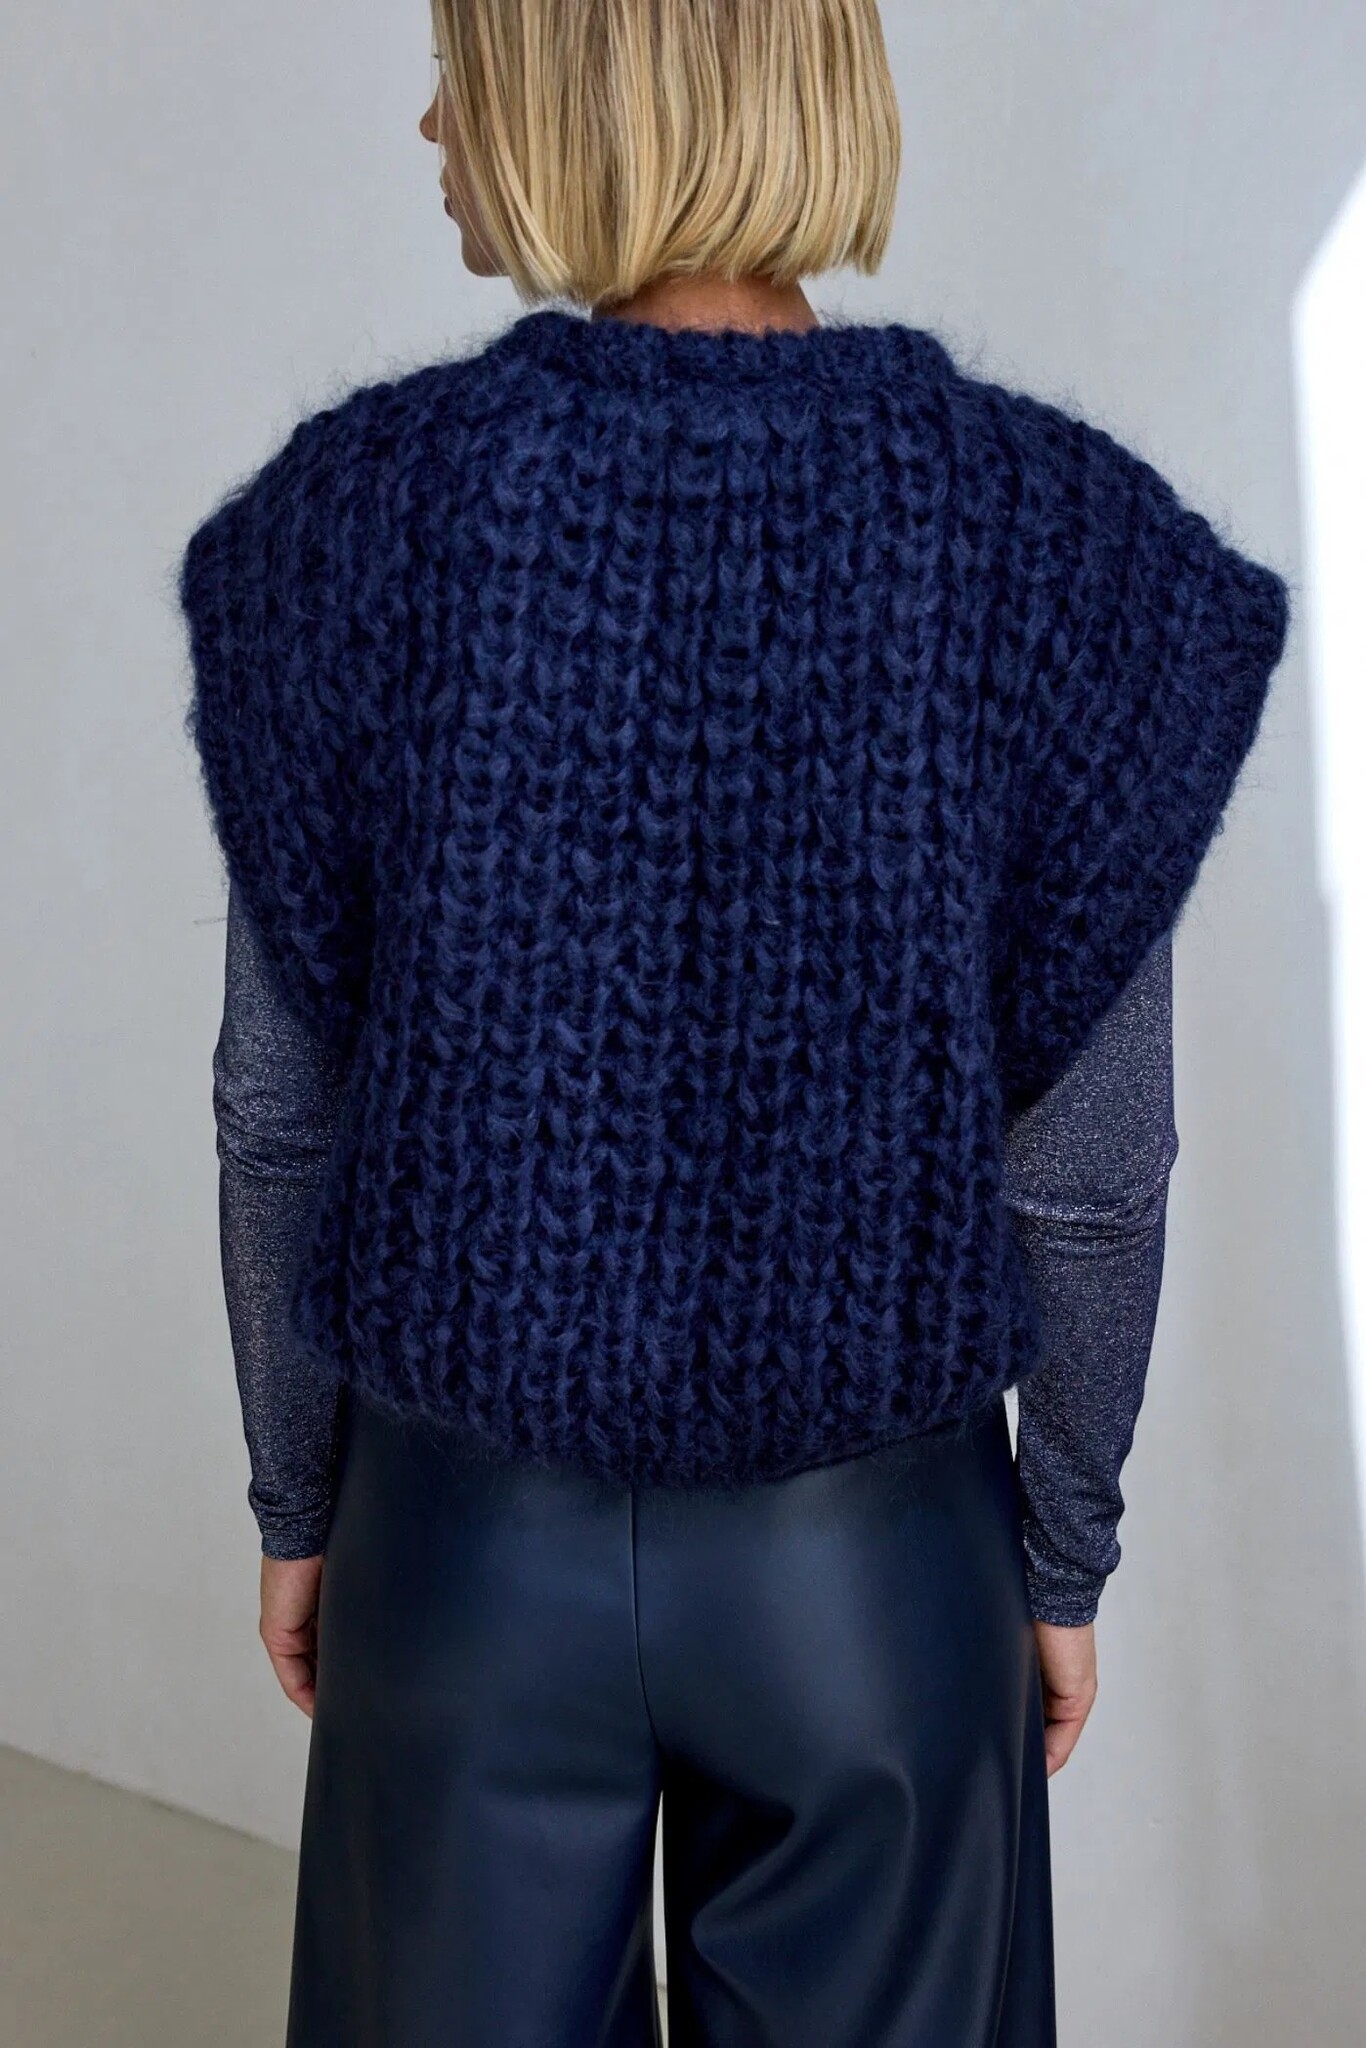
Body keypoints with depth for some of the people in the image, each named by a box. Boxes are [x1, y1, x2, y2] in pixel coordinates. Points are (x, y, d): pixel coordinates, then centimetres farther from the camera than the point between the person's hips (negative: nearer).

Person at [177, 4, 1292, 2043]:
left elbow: (283, 1103, -6)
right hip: (869, 1548, 0)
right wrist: (1067, 1550, 5)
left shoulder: (363, 509, -12)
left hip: (472, 1521, 1)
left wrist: (296, 1502, 8)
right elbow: (1085, 1162, -10)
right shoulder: (1048, 537, -14)